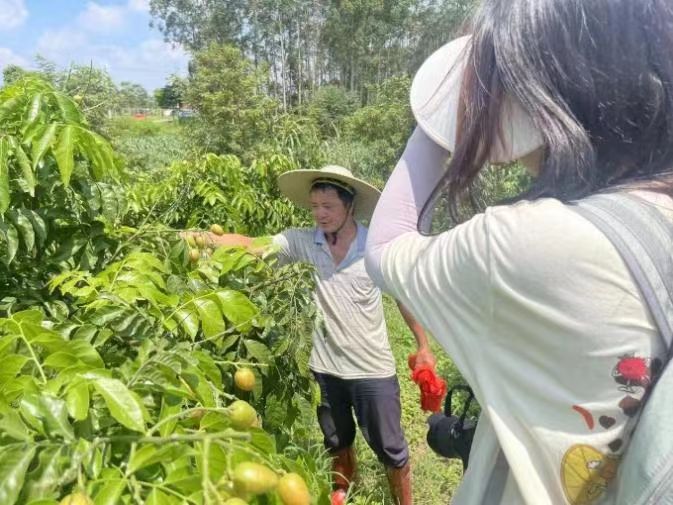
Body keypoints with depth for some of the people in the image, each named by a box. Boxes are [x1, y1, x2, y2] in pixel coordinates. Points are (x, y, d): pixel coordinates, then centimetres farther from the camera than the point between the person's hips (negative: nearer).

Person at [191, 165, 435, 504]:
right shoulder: (303, 242, -9)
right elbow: (251, 244, -17)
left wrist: (423, 347, -1)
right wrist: (207, 238, -34)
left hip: (373, 369, -3)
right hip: (325, 366, 3)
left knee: (390, 447, 14)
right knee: (336, 440, 27)